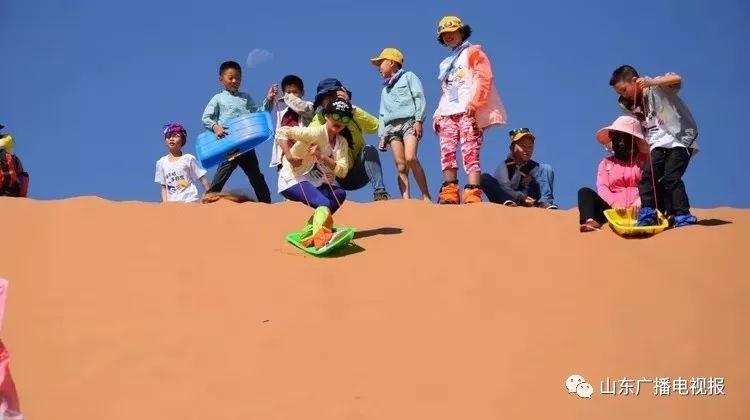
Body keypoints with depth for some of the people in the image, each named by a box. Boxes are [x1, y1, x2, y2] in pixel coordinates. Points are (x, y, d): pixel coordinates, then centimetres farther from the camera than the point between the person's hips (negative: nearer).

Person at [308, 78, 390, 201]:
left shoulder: (353, 115, 2)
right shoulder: (319, 120, 2)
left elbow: (375, 126, -19)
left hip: (358, 175, 0)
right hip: (338, 179, 0)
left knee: (369, 149, -26)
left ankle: (379, 192, -34)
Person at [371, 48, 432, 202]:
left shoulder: (408, 77, 14)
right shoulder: (385, 90, 32)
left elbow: (419, 98, 1)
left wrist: (419, 120, -11)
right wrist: (383, 136, 15)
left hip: (409, 121, -6)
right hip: (391, 127, 6)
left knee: (410, 158, -26)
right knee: (401, 167, -10)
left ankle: (426, 197, -24)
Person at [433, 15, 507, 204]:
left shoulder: (473, 52, 11)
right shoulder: (446, 63, 31)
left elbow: (484, 78, -4)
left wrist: (473, 102, -18)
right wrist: (438, 114, 11)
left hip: (469, 111, -7)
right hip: (448, 113, 7)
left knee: (470, 152, -17)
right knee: (447, 152, -9)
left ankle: (473, 194, -25)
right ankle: (449, 192, -10)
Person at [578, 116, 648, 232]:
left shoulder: (643, 160, 15)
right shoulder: (606, 163, 17)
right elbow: (602, 188, 1)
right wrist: (615, 204, -15)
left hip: (637, 208, -1)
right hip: (614, 208, 1)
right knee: (585, 192, -16)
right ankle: (591, 221, -43)